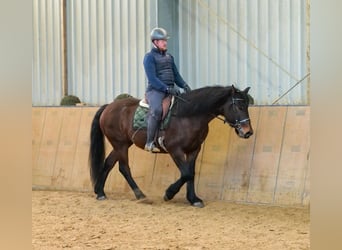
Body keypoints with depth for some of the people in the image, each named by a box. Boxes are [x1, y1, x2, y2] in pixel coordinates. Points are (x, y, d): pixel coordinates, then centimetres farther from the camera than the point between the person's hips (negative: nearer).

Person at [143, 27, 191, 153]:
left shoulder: (169, 57, 21)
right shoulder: (149, 57, -2)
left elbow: (176, 75, 21)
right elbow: (152, 78, -13)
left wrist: (184, 85, 0)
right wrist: (166, 89, -23)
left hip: (170, 90, 8)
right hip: (155, 90, -8)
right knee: (157, 110, -35)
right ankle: (149, 142, -30)